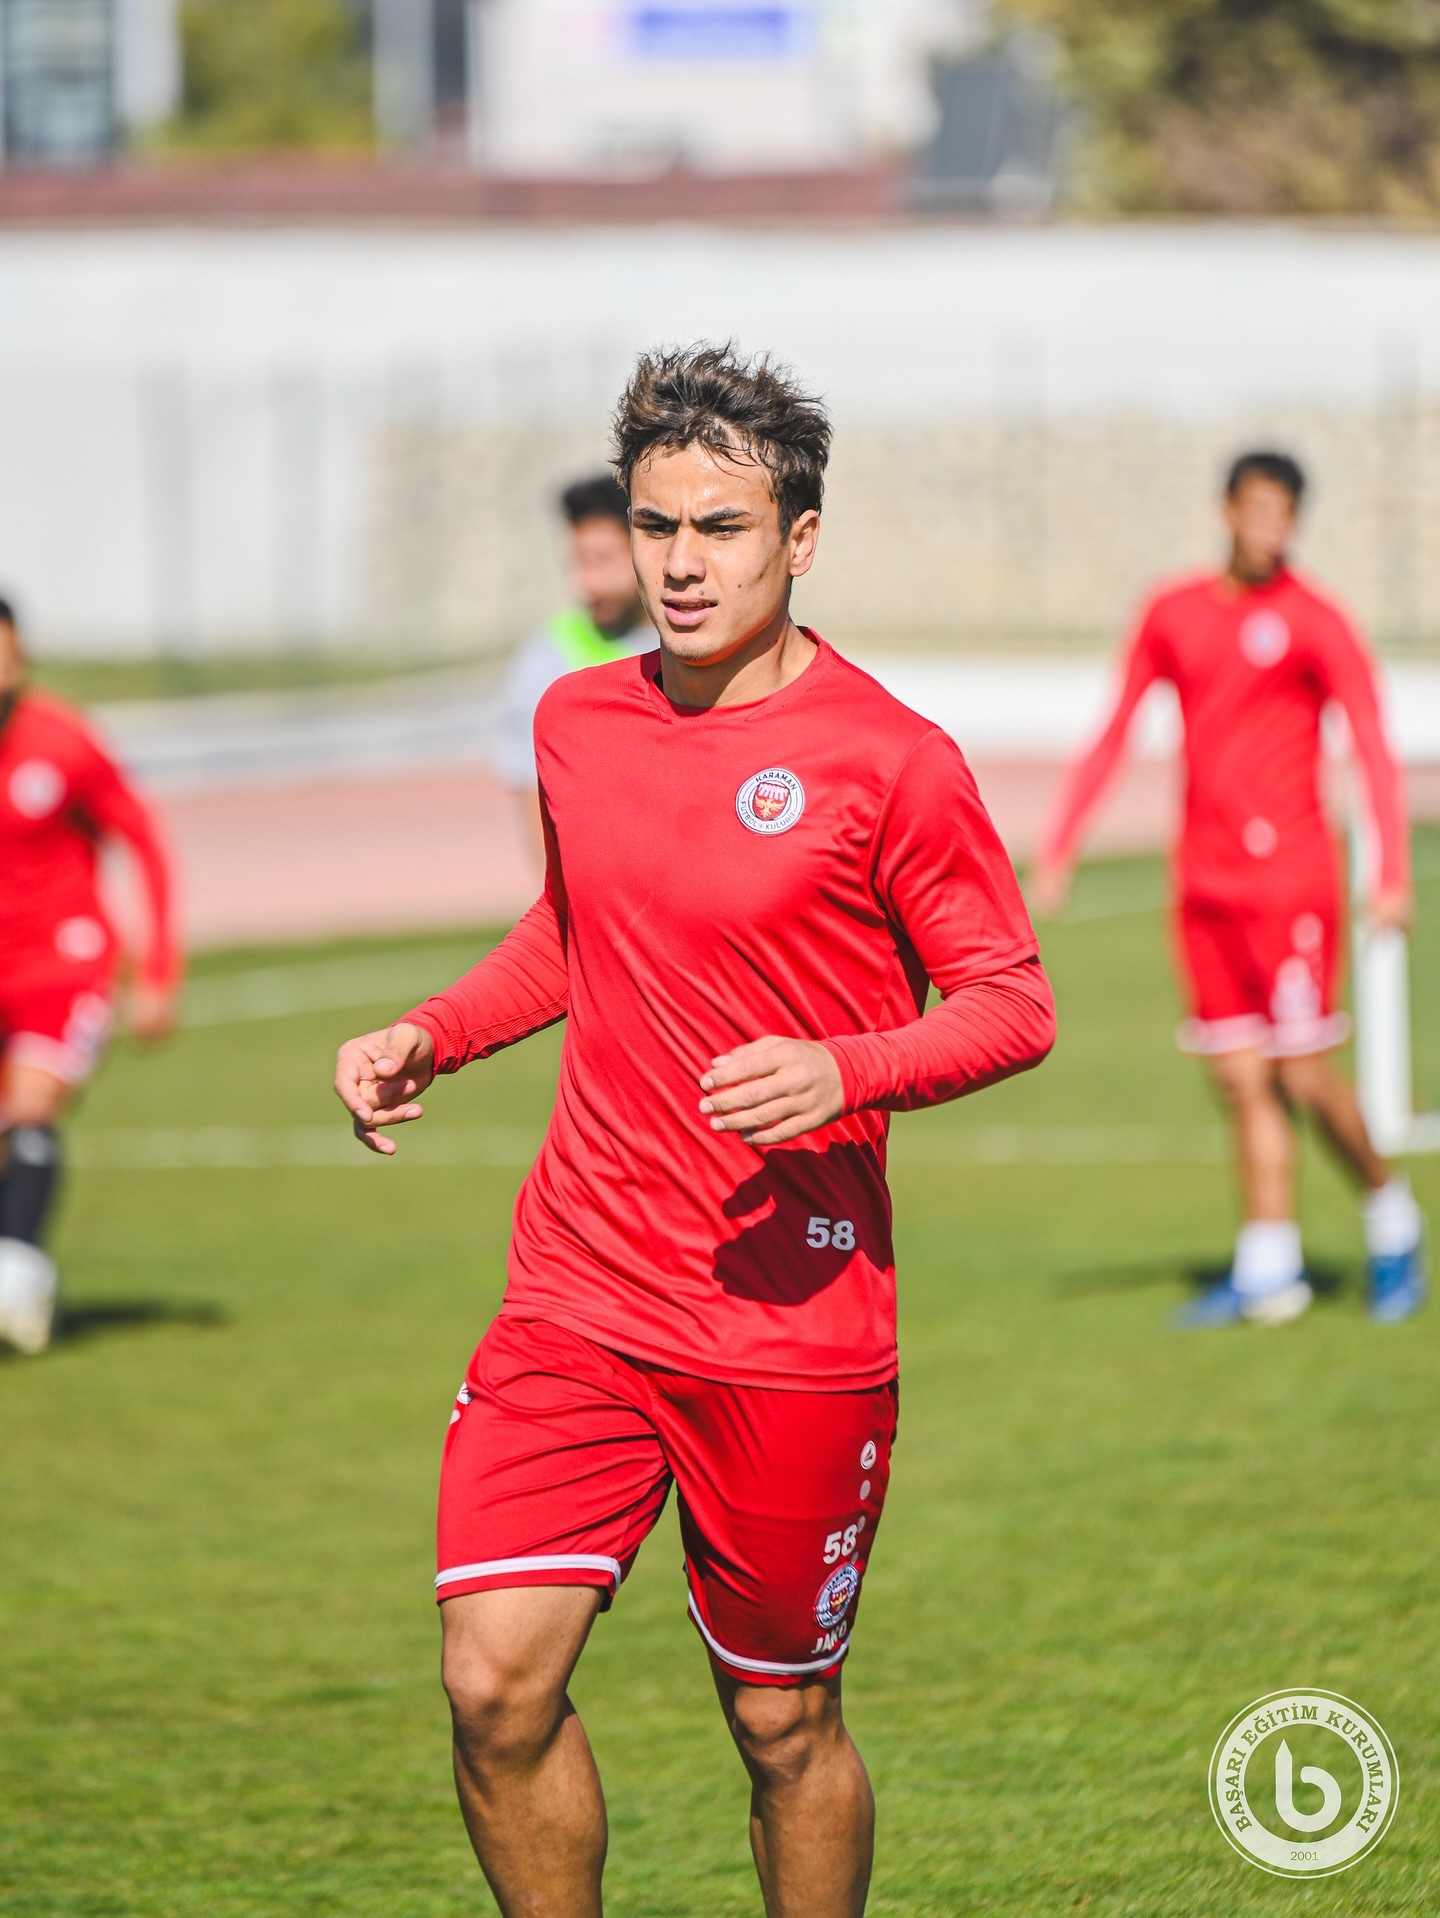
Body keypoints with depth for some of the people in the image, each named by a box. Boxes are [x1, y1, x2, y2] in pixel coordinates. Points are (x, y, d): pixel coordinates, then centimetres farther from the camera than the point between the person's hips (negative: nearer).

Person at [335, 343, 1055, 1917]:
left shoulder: (888, 760, -8)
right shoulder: (578, 723, 8)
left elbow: (1012, 1005, -4)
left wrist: (843, 1073, -21)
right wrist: (431, 1034, 10)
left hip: (795, 1330, -4)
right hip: (578, 1300, 4)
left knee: (784, 1723, 6)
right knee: (496, 1683, -9)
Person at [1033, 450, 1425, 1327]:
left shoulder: (1315, 622, -3)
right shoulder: (1174, 615, 11)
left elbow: (1375, 750, -5)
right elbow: (1113, 735, 17)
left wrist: (1394, 877, -15)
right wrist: (1058, 850, 12)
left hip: (1290, 877, -4)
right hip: (1205, 884, 4)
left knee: (1304, 1074, -8)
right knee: (1243, 1082, 1)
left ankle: (1390, 1213, 14)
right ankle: (1270, 1270, 3)